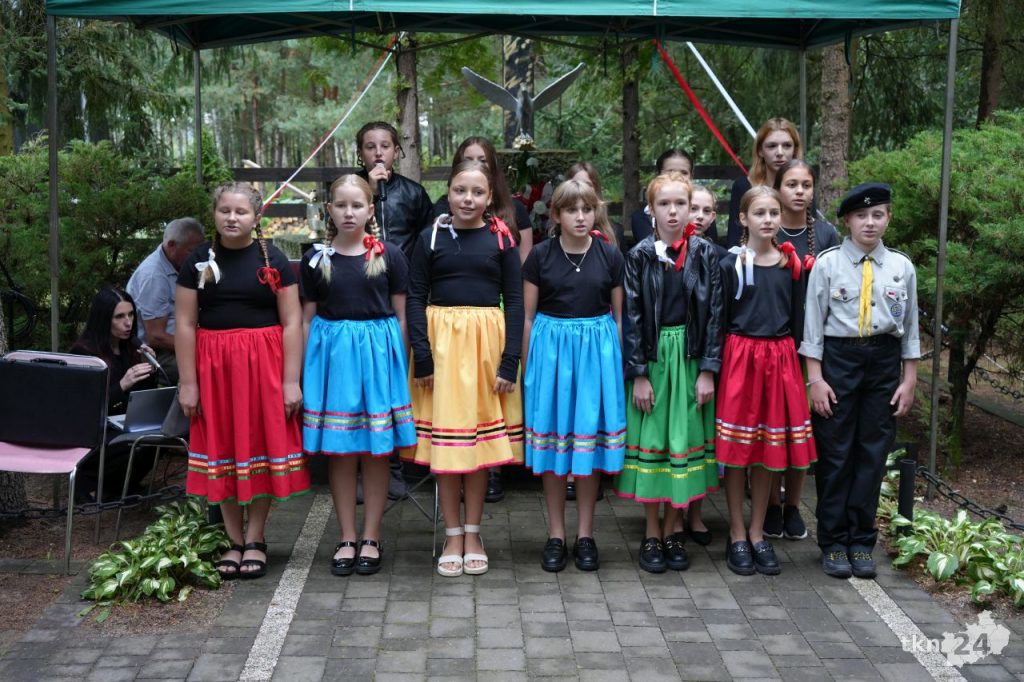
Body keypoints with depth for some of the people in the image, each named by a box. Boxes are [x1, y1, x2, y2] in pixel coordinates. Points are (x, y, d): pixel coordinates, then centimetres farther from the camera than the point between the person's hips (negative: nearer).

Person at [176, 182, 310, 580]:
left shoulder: (273, 260, 1)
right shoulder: (199, 261, 5)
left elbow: (292, 322, -2)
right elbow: (185, 325, 4)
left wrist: (291, 380, -8)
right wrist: (188, 382, -2)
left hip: (263, 365, -1)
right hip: (214, 365, 2)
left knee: (261, 446, 2)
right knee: (221, 449, 5)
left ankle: (255, 539, 16)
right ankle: (234, 540, 17)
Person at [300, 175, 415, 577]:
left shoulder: (389, 256, 2)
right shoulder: (315, 259, 5)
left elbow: (401, 316, 5)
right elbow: (307, 319, 7)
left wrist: (401, 364, 1)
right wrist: (304, 374, 3)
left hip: (378, 350, -1)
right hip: (330, 351, 1)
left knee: (377, 449, 4)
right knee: (338, 450, 4)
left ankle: (371, 538, 15)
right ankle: (347, 538, 15)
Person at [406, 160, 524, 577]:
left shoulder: (502, 240, 2)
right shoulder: (430, 239, 2)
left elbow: (515, 301, 1)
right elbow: (415, 298, 1)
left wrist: (510, 361, -7)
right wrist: (422, 356, -9)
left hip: (486, 340, 0)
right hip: (441, 340, 0)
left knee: (482, 436, 6)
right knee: (445, 437, 3)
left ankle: (472, 533, 19)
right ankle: (452, 535, 15)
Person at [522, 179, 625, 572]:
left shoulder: (610, 255, 2)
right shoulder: (540, 255, -1)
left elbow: (618, 316, 7)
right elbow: (528, 315, 4)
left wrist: (619, 362, 5)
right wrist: (526, 367, 3)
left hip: (596, 349, 1)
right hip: (550, 348, 0)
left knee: (590, 440, 5)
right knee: (552, 440, 4)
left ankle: (585, 534, 17)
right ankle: (556, 535, 16)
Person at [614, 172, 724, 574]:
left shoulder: (705, 255, 1)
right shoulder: (639, 257, -1)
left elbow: (714, 313, 0)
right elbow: (632, 317, -3)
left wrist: (708, 371, -6)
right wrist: (639, 374, -8)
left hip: (691, 358, 1)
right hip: (651, 357, -1)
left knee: (685, 439, 4)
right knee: (651, 440, 2)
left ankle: (671, 530, 17)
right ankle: (652, 534, 14)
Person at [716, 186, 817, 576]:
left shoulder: (792, 265, 6)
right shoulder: (730, 264, -2)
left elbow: (797, 320, 10)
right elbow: (720, 321, -1)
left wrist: (793, 360, 5)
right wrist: (713, 367, -6)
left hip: (780, 359, 3)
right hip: (739, 357, -3)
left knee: (770, 449, 8)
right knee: (737, 448, 1)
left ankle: (757, 534, 20)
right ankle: (737, 536, 13)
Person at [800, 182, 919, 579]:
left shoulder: (902, 267, 4)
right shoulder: (827, 264, -4)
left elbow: (910, 327, 8)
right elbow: (814, 323, -3)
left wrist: (909, 380, 6)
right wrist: (816, 378, -7)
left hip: (884, 361, 2)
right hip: (838, 358, -2)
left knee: (873, 453, 6)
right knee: (835, 454, 3)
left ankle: (861, 543, 17)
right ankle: (833, 544, 14)